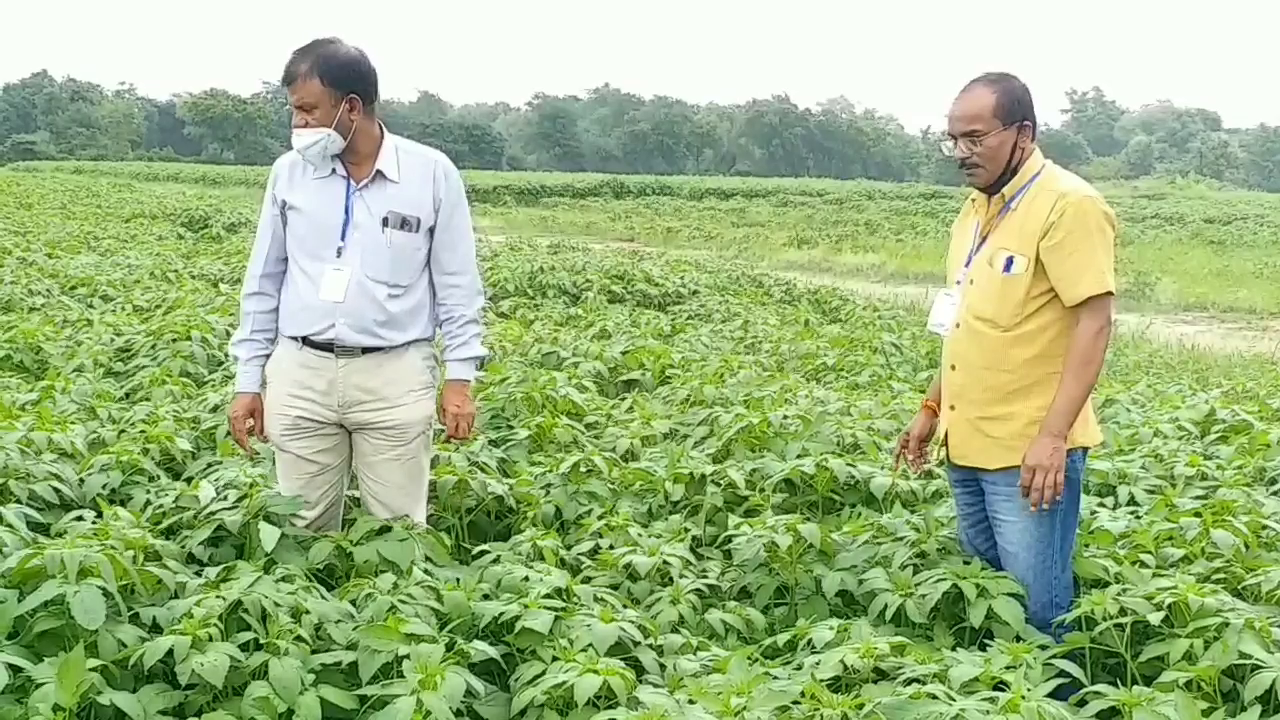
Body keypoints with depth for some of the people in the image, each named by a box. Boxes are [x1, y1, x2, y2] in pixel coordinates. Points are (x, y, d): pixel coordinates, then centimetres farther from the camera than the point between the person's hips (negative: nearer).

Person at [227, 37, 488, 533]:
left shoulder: (432, 173, -3)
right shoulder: (289, 173, 4)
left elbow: (457, 285, 2)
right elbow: (263, 283, 11)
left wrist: (459, 377, -4)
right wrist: (248, 381, 8)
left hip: (395, 377, -2)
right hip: (301, 374, 2)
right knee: (304, 530, 8)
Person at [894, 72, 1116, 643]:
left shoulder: (1068, 206, -14)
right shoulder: (976, 208, 13)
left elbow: (1095, 323, -19)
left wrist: (1053, 435, -25)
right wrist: (932, 408, 19)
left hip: (1031, 451, -8)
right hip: (967, 444, 9)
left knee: (1037, 612, -1)